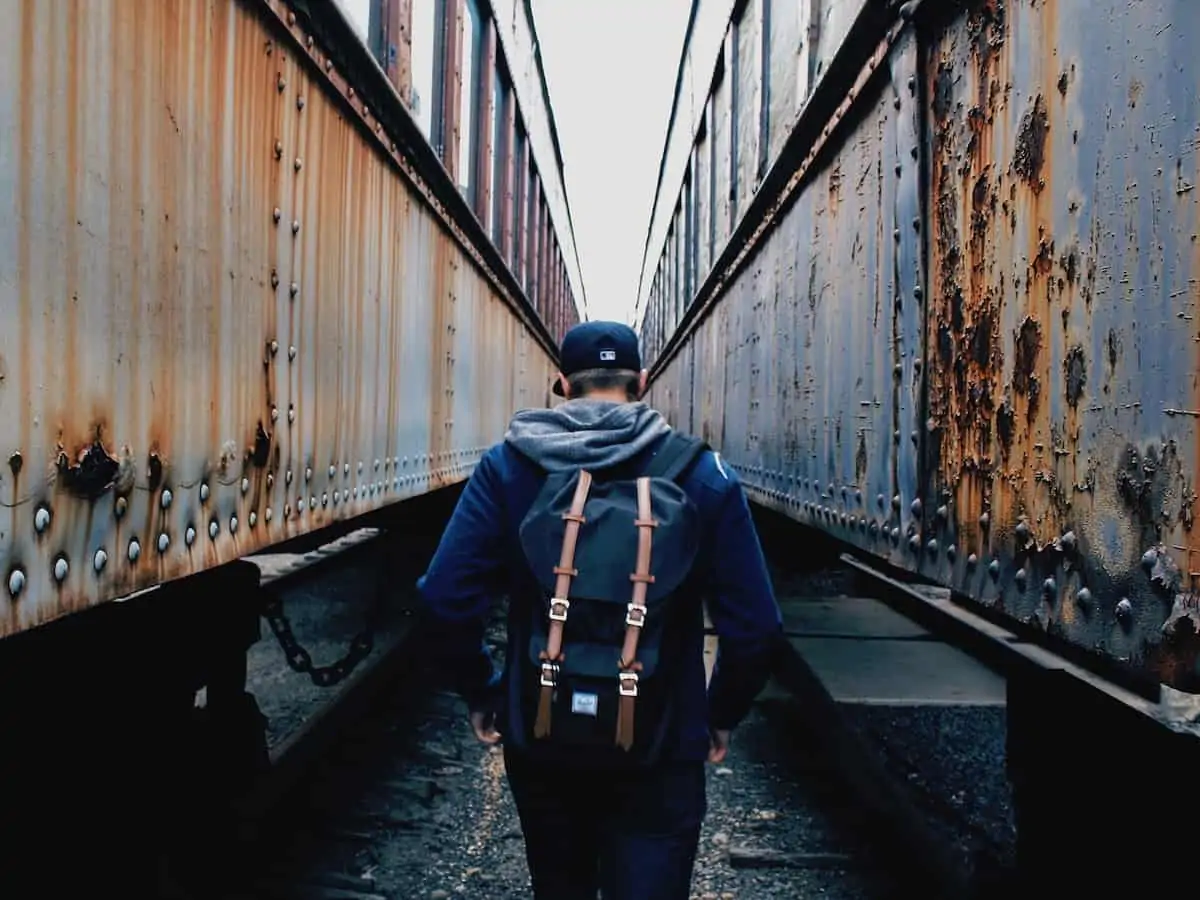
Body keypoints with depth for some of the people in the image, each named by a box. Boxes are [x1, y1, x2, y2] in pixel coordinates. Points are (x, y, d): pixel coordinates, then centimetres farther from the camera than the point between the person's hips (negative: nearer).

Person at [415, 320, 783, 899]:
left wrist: (480, 693, 3)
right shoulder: (703, 475, -7)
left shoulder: (508, 465, -6)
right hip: (658, 750, -2)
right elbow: (754, 628, -10)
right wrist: (721, 716, 7)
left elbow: (446, 599, -13)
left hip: (540, 741, 2)